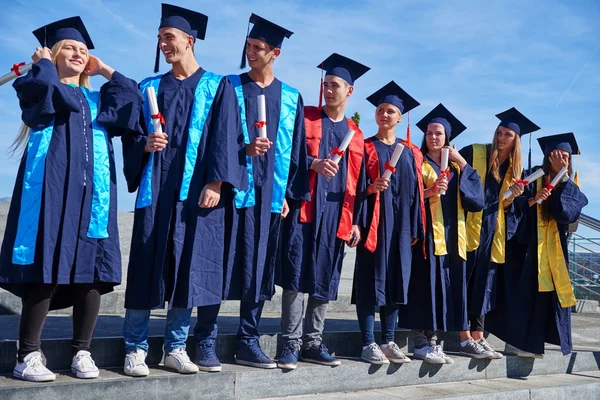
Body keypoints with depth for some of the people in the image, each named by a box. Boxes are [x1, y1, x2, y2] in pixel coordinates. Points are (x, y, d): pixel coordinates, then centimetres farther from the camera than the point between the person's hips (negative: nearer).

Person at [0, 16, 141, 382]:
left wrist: (104, 69, 19)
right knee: (46, 270, -10)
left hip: (92, 190, 5)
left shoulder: (97, 99, 26)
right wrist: (44, 61, 8)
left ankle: (82, 353, 4)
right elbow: (51, 90, -11)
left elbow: (133, 97, 9)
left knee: (91, 271, -2)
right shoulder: (37, 86, 14)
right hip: (51, 187, -4)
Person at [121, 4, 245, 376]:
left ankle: (176, 348, 12)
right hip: (156, 188, 2)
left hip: (196, 190, -2)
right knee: (147, 267, -1)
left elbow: (226, 139, -1)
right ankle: (136, 349, 7)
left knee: (189, 268, 0)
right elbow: (129, 135, 13)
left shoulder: (218, 87, 8)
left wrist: (216, 182, -12)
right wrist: (144, 144, -9)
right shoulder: (150, 88, 16)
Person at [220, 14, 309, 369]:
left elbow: (295, 151, 11)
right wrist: (243, 149, -16)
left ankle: (248, 341, 14)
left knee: (259, 268, 5)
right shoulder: (230, 87, 6)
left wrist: (288, 194, 4)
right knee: (222, 265, -4)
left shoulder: (291, 98, 12)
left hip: (269, 193, 3)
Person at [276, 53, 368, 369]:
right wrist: (314, 163, -21)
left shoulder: (356, 134, 17)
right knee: (296, 275, -9)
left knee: (325, 280, 6)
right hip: (303, 208, -3)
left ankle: (313, 343, 15)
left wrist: (356, 221, 8)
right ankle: (291, 343, -2)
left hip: (336, 214, 4)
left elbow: (358, 182, 15)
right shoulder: (305, 117, 8)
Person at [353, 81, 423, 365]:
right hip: (374, 222, -4)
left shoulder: (408, 152, 14)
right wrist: (370, 188, -23)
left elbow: (414, 191, 12)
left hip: (400, 224, 4)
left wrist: (415, 228, 7)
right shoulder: (366, 148, 3)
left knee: (395, 281, 5)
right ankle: (368, 344, -1)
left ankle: (388, 341, 13)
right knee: (371, 281, -6)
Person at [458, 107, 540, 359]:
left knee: (484, 283, 6)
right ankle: (465, 338, -5)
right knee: (465, 280, -8)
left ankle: (477, 337, 11)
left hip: (493, 231, 5)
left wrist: (513, 195, -6)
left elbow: (505, 206, 12)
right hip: (470, 225, -5)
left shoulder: (515, 168, 13)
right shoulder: (474, 152, 0)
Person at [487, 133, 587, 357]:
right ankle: (515, 342, 0)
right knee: (523, 292, -5)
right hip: (529, 244, -2)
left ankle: (527, 343, 9)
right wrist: (533, 199, -27)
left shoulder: (572, 189, 9)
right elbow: (515, 206, -7)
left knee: (544, 294, 1)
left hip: (554, 248, 3)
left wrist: (562, 177, -9)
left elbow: (567, 213, -10)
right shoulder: (533, 181, 3)